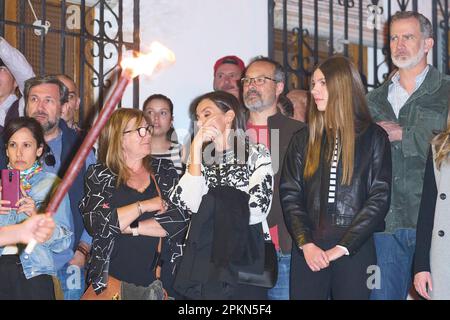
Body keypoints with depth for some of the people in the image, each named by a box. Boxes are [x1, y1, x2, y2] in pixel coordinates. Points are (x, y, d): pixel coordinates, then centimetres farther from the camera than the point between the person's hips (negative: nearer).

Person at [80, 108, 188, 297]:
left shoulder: (164, 170, 7)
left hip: (162, 278, 2)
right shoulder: (99, 175, 2)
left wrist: (130, 228, -12)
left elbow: (180, 219, -6)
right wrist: (143, 206, -14)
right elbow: (96, 224, -13)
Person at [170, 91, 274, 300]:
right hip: (204, 260, 3)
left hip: (246, 259, -3)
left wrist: (211, 214, 1)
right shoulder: (201, 157, 12)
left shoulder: (257, 154, 2)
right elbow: (189, 205, -6)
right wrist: (196, 149, -7)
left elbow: (256, 210, -11)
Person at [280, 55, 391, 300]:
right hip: (308, 250, 2)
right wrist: (306, 243, -10)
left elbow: (380, 198, -4)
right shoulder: (304, 139, 11)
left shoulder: (373, 137, 3)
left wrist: (341, 248, -10)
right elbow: (289, 194, 4)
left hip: (355, 250, -2)